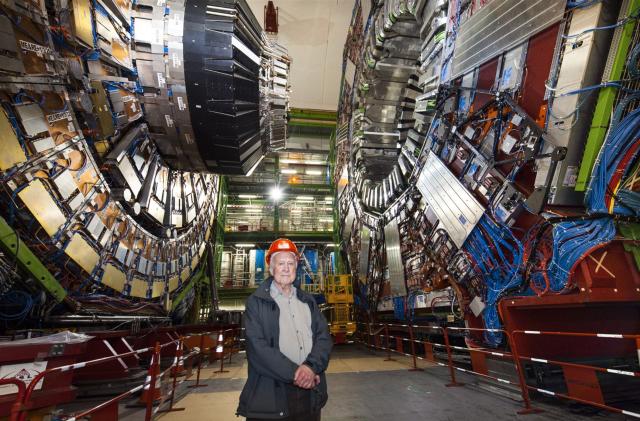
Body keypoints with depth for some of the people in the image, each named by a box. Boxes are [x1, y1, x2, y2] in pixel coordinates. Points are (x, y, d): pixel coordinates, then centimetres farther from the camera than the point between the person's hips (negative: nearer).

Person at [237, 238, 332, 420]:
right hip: (271, 396, -4)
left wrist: (310, 366, -16)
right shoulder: (256, 302, -5)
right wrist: (294, 373, -18)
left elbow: (324, 337, 1)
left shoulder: (308, 301, 9)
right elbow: (257, 348, -14)